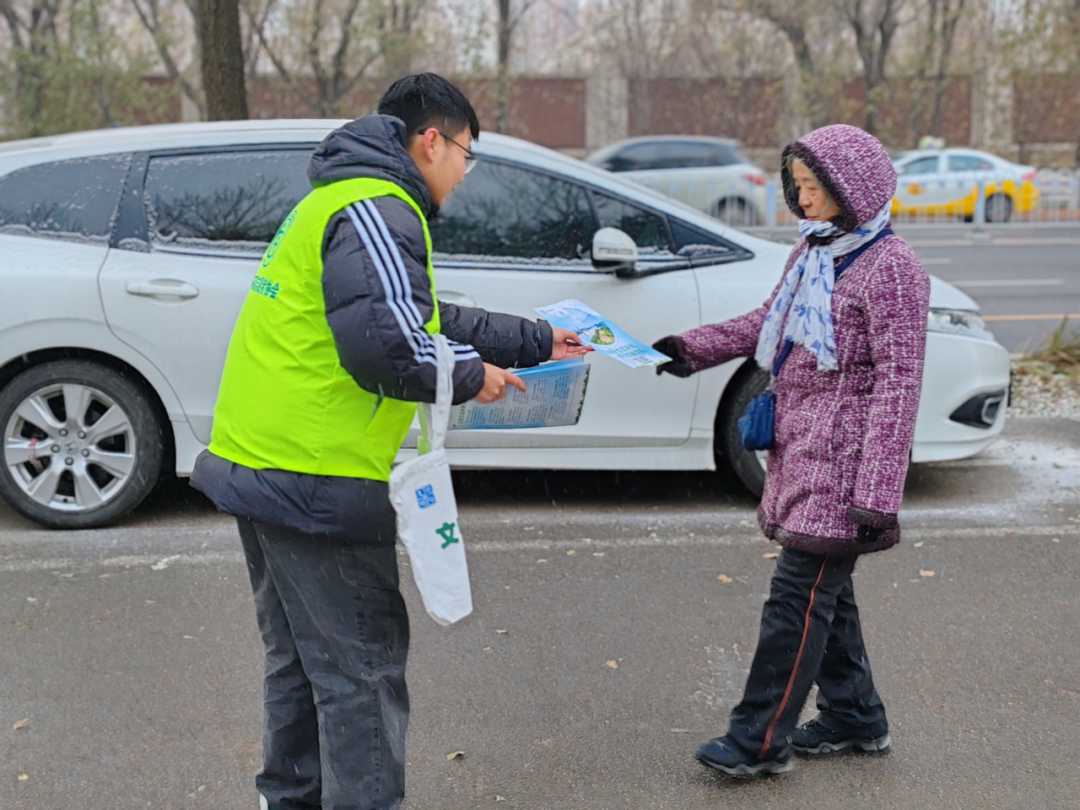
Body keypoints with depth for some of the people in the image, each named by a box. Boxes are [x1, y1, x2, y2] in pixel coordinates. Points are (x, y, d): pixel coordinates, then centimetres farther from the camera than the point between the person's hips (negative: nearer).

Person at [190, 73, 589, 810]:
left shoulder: (348, 202, 21)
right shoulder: (378, 212, -13)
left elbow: (427, 319, 27)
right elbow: (387, 343, -26)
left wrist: (536, 341, 29)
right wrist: (470, 377, -9)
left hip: (261, 465, 11)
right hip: (315, 475, -11)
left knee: (302, 658, 21)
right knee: (360, 667, -3)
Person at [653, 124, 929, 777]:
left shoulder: (890, 266, -13)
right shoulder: (812, 251, 13)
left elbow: (898, 381, -16)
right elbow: (770, 321, 26)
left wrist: (879, 492, -19)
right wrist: (696, 349, 11)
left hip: (842, 458, -8)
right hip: (800, 449, 9)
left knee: (799, 593, -6)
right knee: (825, 589, 15)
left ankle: (760, 741, 1)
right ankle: (855, 717, 29)